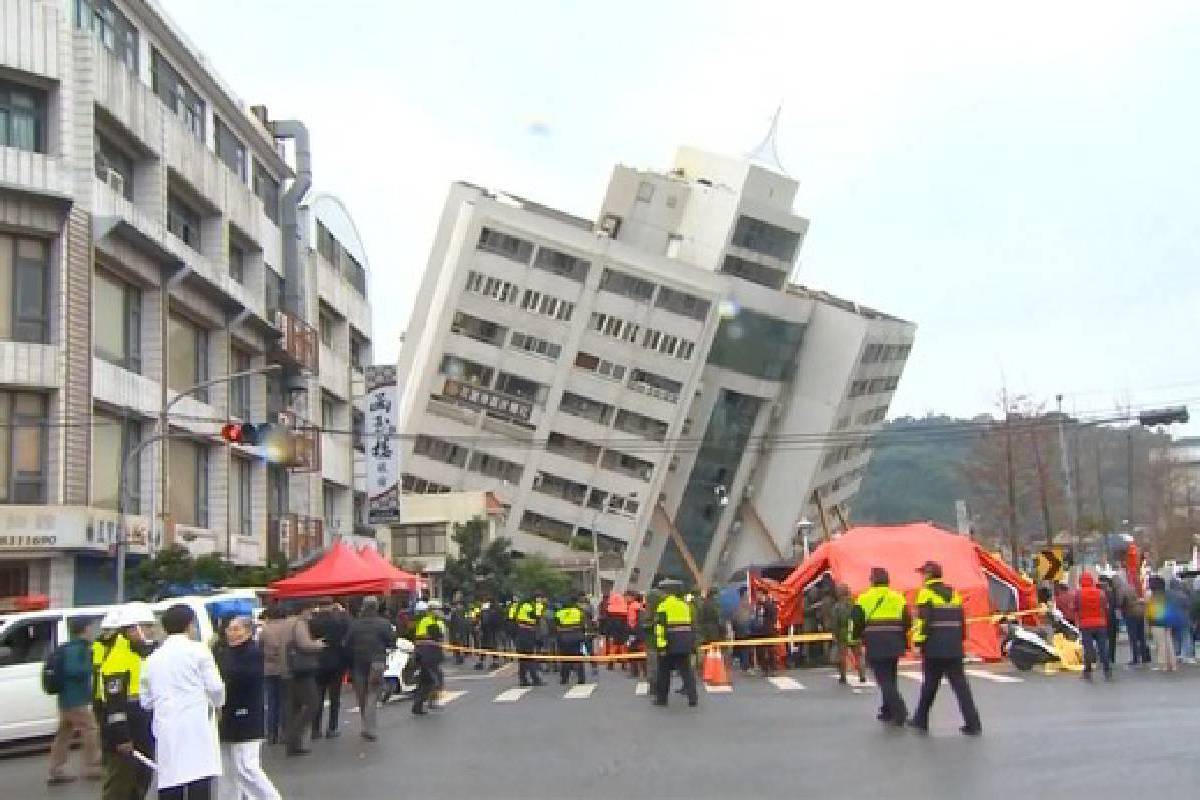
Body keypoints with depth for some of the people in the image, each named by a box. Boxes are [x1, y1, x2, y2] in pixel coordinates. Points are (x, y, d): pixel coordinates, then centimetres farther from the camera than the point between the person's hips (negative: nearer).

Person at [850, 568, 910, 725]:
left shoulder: (864, 599, -5)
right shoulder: (898, 598, 7)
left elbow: (857, 622, -5)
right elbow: (907, 622, 8)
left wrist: (855, 636, 14)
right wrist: (902, 641, 23)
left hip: (875, 646, -5)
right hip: (894, 645, 5)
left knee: (884, 680, -3)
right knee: (889, 678, 19)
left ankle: (899, 712, -16)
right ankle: (887, 711, 26)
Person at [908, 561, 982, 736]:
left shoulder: (926, 593, -6)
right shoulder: (953, 593, 14)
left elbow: (923, 620, -14)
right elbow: (961, 620, 17)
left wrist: (919, 642, -12)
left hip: (934, 648, -5)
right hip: (954, 648, 5)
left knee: (929, 685, 7)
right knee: (960, 685, 4)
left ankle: (921, 720, 17)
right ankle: (973, 723, -3)